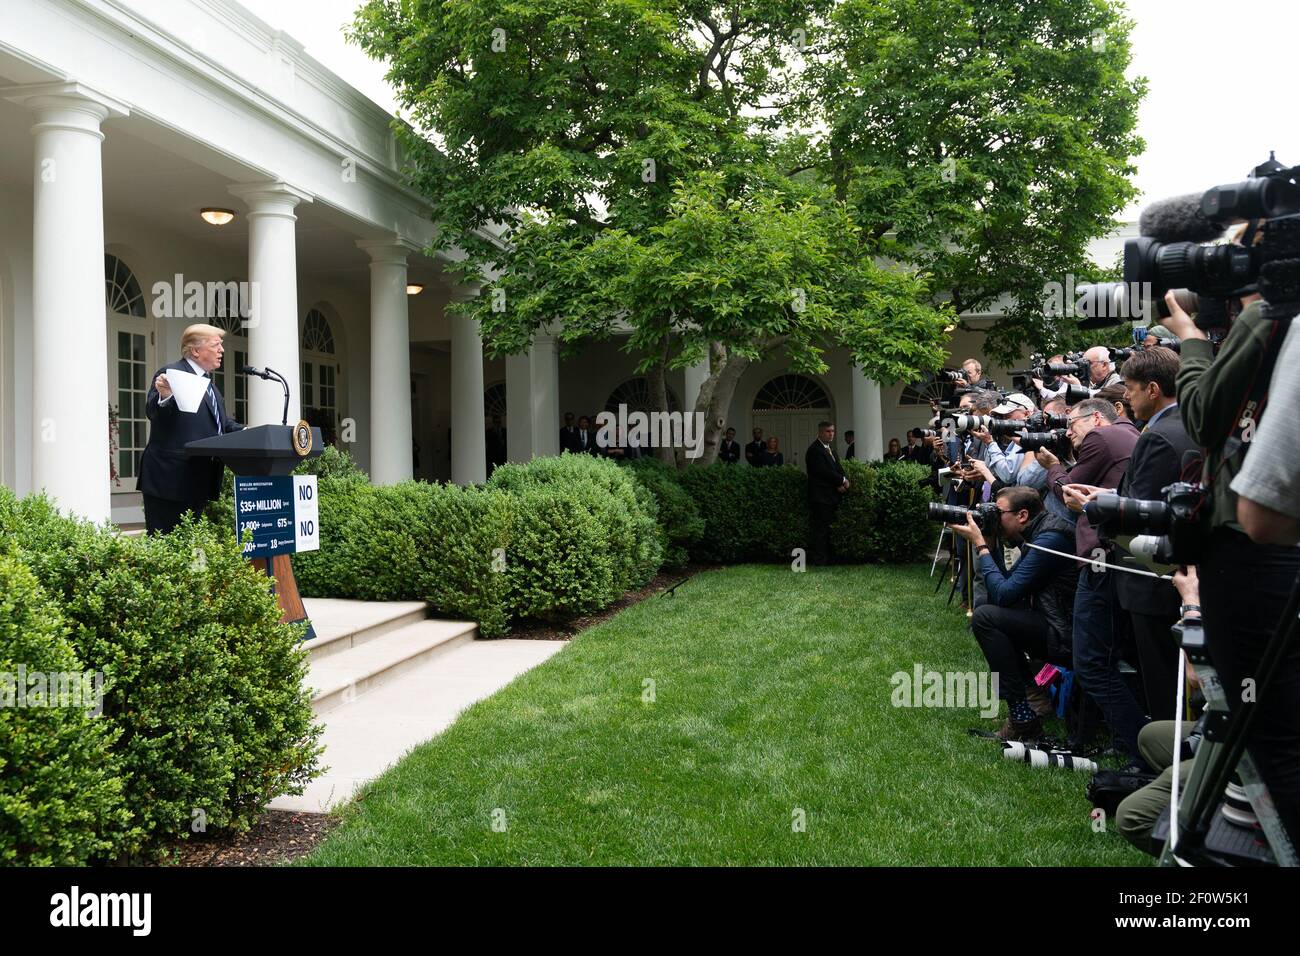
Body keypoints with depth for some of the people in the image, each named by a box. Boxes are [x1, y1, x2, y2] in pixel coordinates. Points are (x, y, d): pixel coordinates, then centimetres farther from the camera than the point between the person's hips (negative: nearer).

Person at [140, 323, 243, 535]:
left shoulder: (208, 383, 21)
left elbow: (222, 422, 25)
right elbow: (153, 413, -20)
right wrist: (164, 397, -40)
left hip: (198, 482, 9)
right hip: (170, 479, -9)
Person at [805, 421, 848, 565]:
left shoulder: (830, 448, 19)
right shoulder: (815, 450, -12)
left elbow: (838, 468, 15)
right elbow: (824, 472, -19)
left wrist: (842, 483, -4)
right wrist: (842, 481, -10)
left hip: (832, 497, 9)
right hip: (820, 497, -9)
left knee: (827, 530, 10)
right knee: (819, 530, -8)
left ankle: (826, 558, 15)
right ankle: (817, 559, -5)